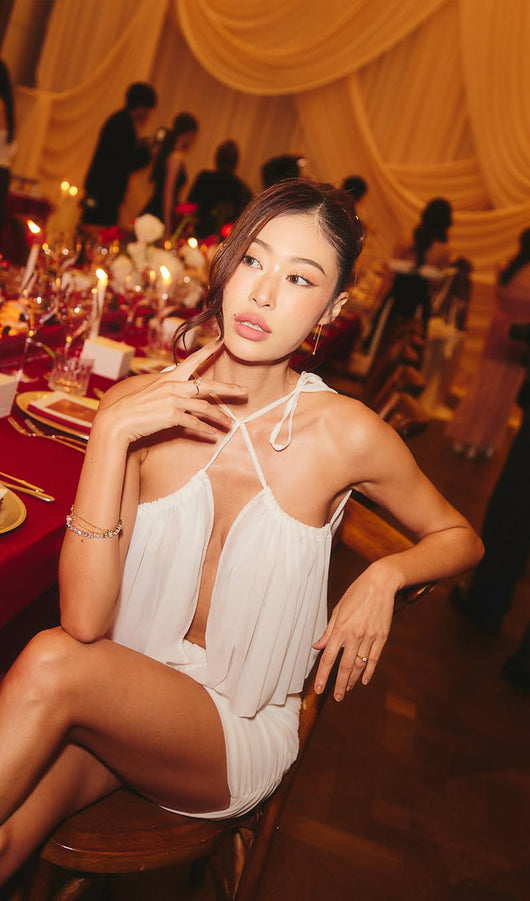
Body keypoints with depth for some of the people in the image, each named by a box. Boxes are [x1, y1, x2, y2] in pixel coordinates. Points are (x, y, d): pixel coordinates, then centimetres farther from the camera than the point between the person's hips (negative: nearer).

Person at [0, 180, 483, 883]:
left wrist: (387, 575, -16)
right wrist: (111, 431, -27)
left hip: (240, 727, -1)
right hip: (123, 703, 2)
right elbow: (85, 621, -18)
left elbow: (461, 537, 5)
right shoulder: (140, 407, -10)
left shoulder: (345, 436, -13)